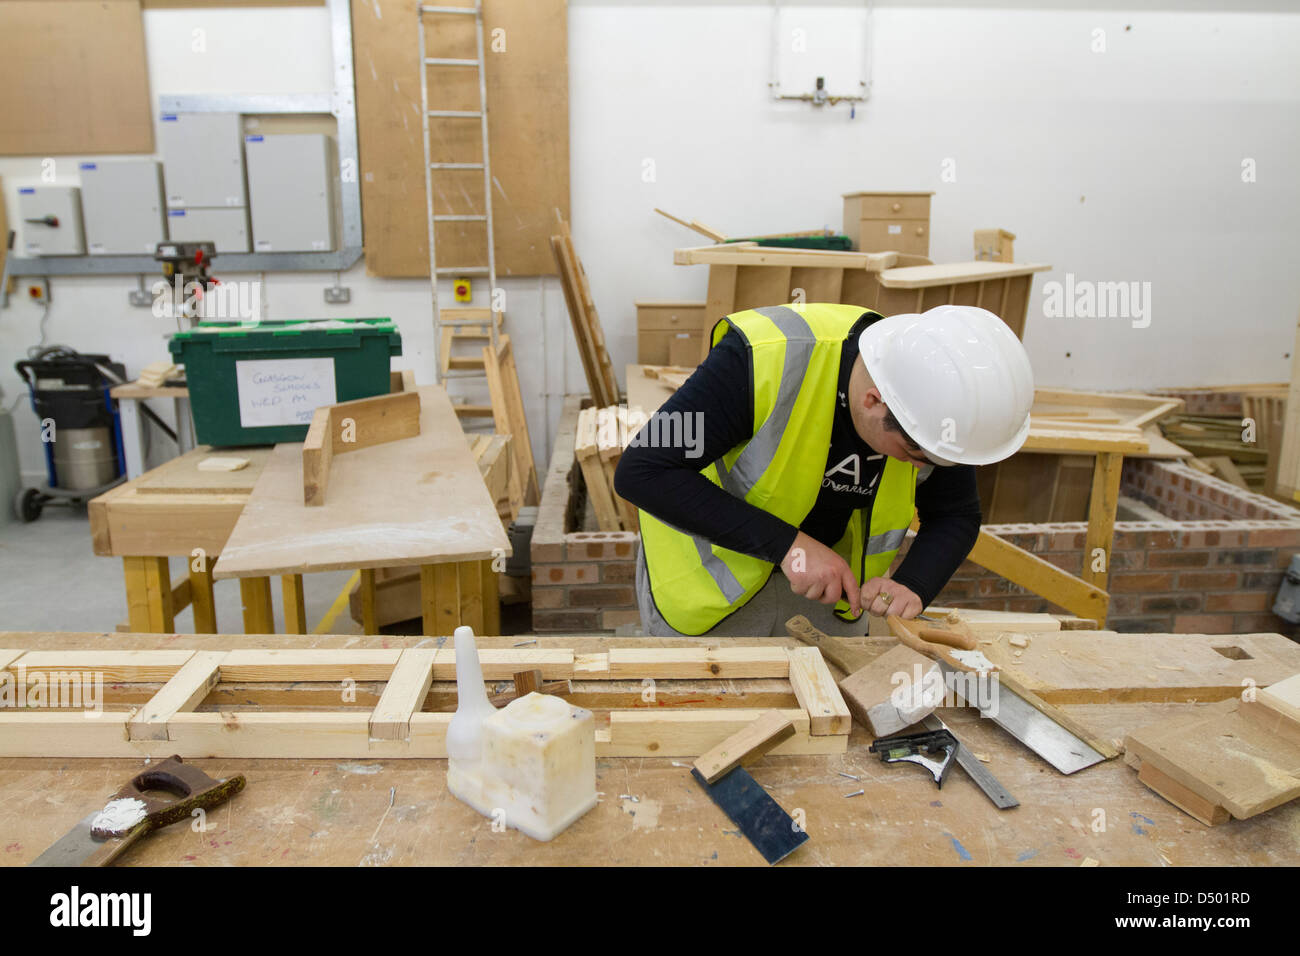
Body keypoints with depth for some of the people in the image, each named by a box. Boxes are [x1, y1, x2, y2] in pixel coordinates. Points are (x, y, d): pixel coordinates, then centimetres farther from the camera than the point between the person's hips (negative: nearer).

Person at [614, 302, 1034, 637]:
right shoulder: (764, 359, -35)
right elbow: (641, 472, -33)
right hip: (710, 569, -4)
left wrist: (912, 585, -23)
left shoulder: (937, 395, -18)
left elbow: (955, 517, -2)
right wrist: (785, 542, -36)